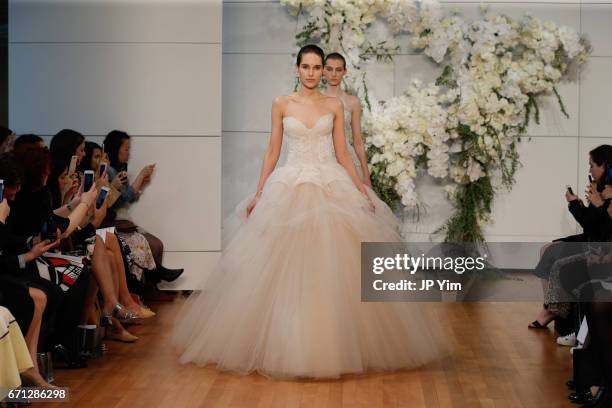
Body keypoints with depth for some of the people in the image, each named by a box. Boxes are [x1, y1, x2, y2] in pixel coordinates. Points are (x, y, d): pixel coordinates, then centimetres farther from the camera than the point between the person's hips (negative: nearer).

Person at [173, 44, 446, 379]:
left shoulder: (334, 106, 7)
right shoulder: (281, 105, 6)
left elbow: (342, 153, 8)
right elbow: (272, 151, 7)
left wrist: (363, 190, -1)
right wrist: (258, 193, 2)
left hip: (331, 187, 0)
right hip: (290, 187, 0)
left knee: (334, 266, -4)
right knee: (285, 268, -4)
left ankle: (336, 342, 7)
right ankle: (287, 342, 7)